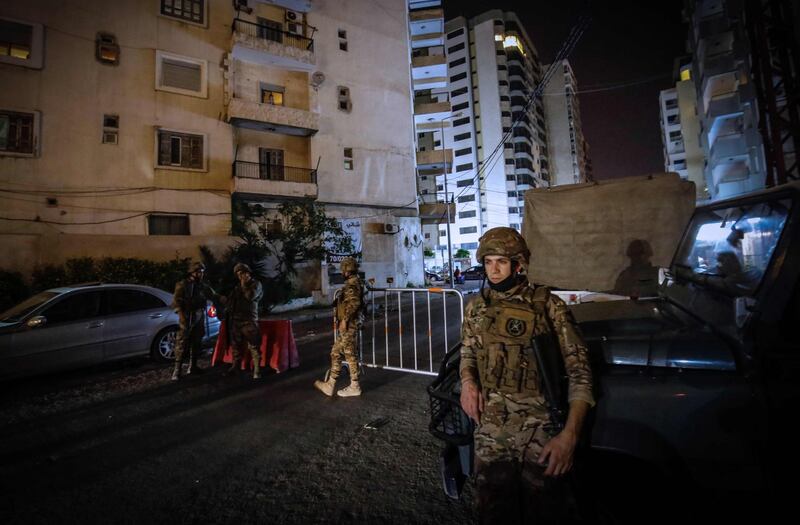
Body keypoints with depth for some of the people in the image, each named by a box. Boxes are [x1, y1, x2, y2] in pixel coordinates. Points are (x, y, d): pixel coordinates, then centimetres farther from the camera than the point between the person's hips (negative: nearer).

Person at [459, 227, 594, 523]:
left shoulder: (548, 305, -6)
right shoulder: (476, 308, 6)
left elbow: (579, 370, -7)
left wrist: (569, 434, -16)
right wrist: (467, 380, -3)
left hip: (539, 430, -3)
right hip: (489, 429, 3)